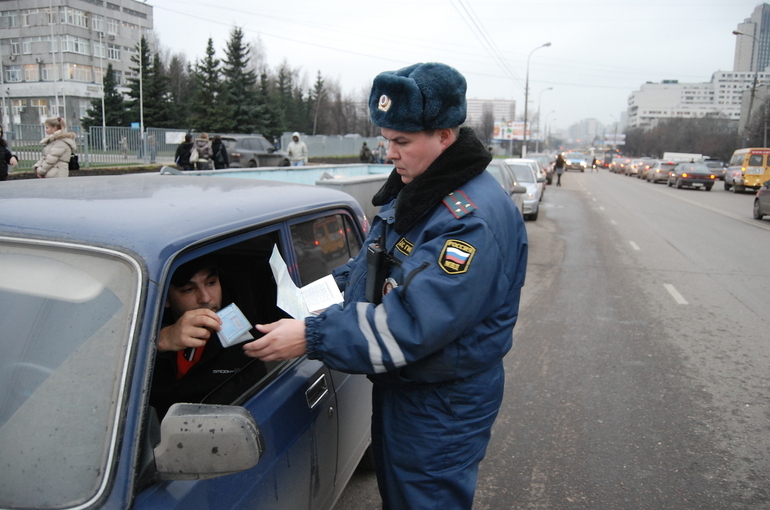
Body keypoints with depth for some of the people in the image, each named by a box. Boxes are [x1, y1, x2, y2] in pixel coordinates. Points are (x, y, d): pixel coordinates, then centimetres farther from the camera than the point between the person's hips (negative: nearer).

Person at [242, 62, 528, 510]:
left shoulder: (476, 219, -28)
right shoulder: (413, 190, 4)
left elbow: (415, 323, -33)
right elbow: (375, 265, 16)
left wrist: (313, 337, -31)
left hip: (442, 406, -9)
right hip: (396, 386, 9)